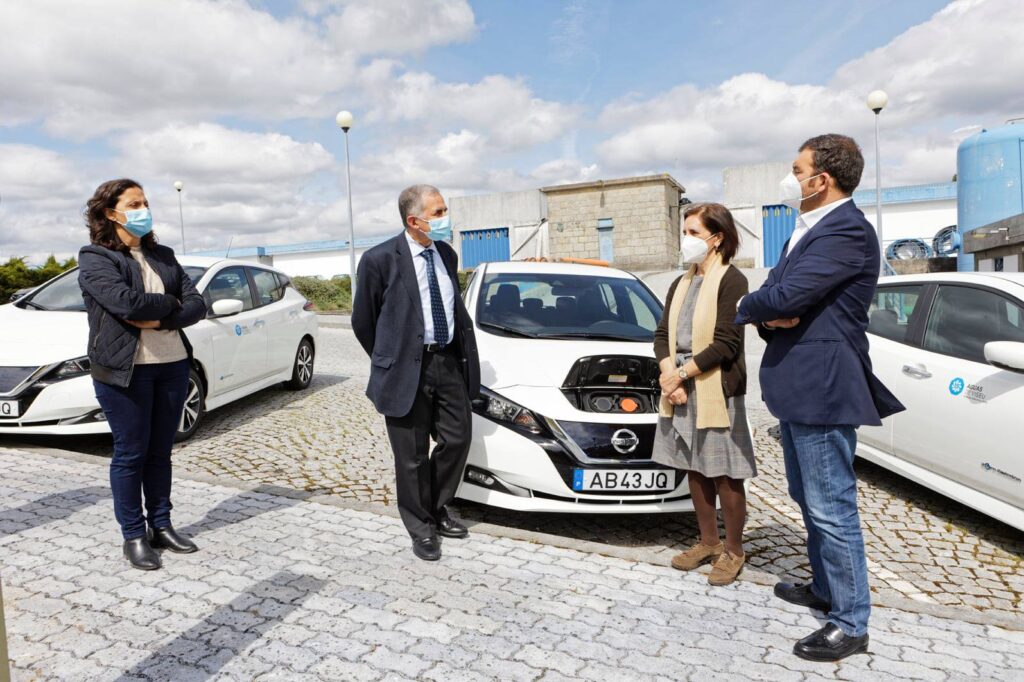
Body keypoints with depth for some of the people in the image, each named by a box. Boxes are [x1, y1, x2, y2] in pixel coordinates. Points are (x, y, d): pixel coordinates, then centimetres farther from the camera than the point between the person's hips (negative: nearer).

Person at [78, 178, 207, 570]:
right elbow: (127, 302, -22)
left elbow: (196, 305, 2)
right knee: (131, 455, 4)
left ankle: (161, 526, 24)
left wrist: (159, 319, -14)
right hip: (125, 371, -5)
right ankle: (134, 537, 17)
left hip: (172, 365, 5)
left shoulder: (163, 256, 12)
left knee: (160, 452, 13)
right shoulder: (95, 258, -4)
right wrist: (170, 303, -6)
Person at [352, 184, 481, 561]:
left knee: (458, 439, 13)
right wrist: (390, 361, 6)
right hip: (407, 370, -5)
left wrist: (464, 355, 13)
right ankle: (421, 528, 28)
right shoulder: (380, 259, -12)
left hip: (450, 361, 6)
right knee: (413, 456, 7)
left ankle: (438, 509, 37)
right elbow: (362, 320, -2)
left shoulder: (447, 254, 7)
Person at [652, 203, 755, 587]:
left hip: (717, 392, -6)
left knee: (725, 475, 2)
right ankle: (708, 543, 28)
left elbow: (725, 344, -15)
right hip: (681, 392, 7)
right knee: (694, 471, 13)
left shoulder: (731, 281, -7)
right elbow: (662, 335, 9)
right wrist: (669, 374, -8)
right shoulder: (680, 285, 14)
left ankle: (733, 551, 18)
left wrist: (681, 374, -15)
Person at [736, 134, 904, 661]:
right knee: (809, 500, 21)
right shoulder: (807, 230, 15)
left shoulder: (847, 230, -17)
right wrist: (767, 316, -11)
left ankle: (850, 623, 16)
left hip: (823, 388, -10)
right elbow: (773, 291, 13)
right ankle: (824, 587, 39)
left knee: (832, 508, 0)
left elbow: (785, 297, -26)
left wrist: (746, 308, -5)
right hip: (795, 386, 10)